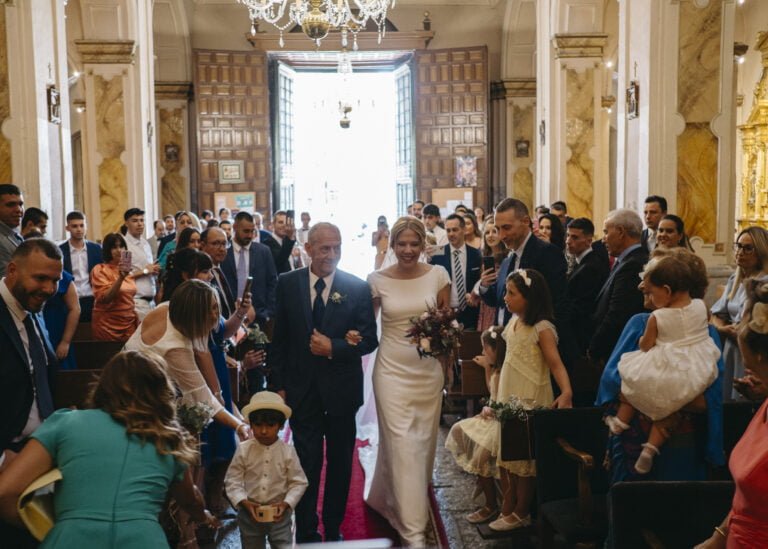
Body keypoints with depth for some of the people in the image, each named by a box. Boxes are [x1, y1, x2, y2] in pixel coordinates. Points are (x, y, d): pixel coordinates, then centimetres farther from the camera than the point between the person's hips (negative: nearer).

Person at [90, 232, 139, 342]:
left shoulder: (128, 270, 10)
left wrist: (137, 320, 14)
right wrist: (121, 278, -31)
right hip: (108, 326, -5)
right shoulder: (100, 270, -8)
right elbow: (104, 298, -20)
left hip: (130, 324, 5)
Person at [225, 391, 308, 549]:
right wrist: (244, 502, -18)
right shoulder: (243, 450, -8)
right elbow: (232, 480, -5)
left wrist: (286, 503, -18)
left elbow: (298, 482, -4)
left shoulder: (288, 451, -9)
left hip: (278, 513, -1)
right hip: (249, 513, 1)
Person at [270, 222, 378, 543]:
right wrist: (278, 385, -2)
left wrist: (333, 347, -19)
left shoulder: (358, 288, -5)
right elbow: (278, 339, 0)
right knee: (307, 465, 6)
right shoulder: (287, 284, -2)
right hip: (302, 389, 0)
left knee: (340, 463, 15)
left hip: (341, 389, 1)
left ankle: (333, 529, 32)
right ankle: (306, 533, 22)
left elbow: (369, 340, -5)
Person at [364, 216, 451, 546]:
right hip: (392, 370, -2)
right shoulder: (378, 280, -5)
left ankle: (392, 499, 41)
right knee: (402, 444, -4)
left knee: (423, 441, 14)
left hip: (428, 369, 3)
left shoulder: (437, 275, -2)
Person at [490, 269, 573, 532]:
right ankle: (507, 509, 22)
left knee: (524, 455, 4)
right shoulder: (514, 321, 6)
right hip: (510, 397, 8)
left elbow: (556, 363, -23)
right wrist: (500, 398, 16)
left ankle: (521, 513, 19)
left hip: (531, 400, -8)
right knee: (506, 452, 11)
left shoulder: (542, 328, -17)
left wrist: (566, 392, -40)